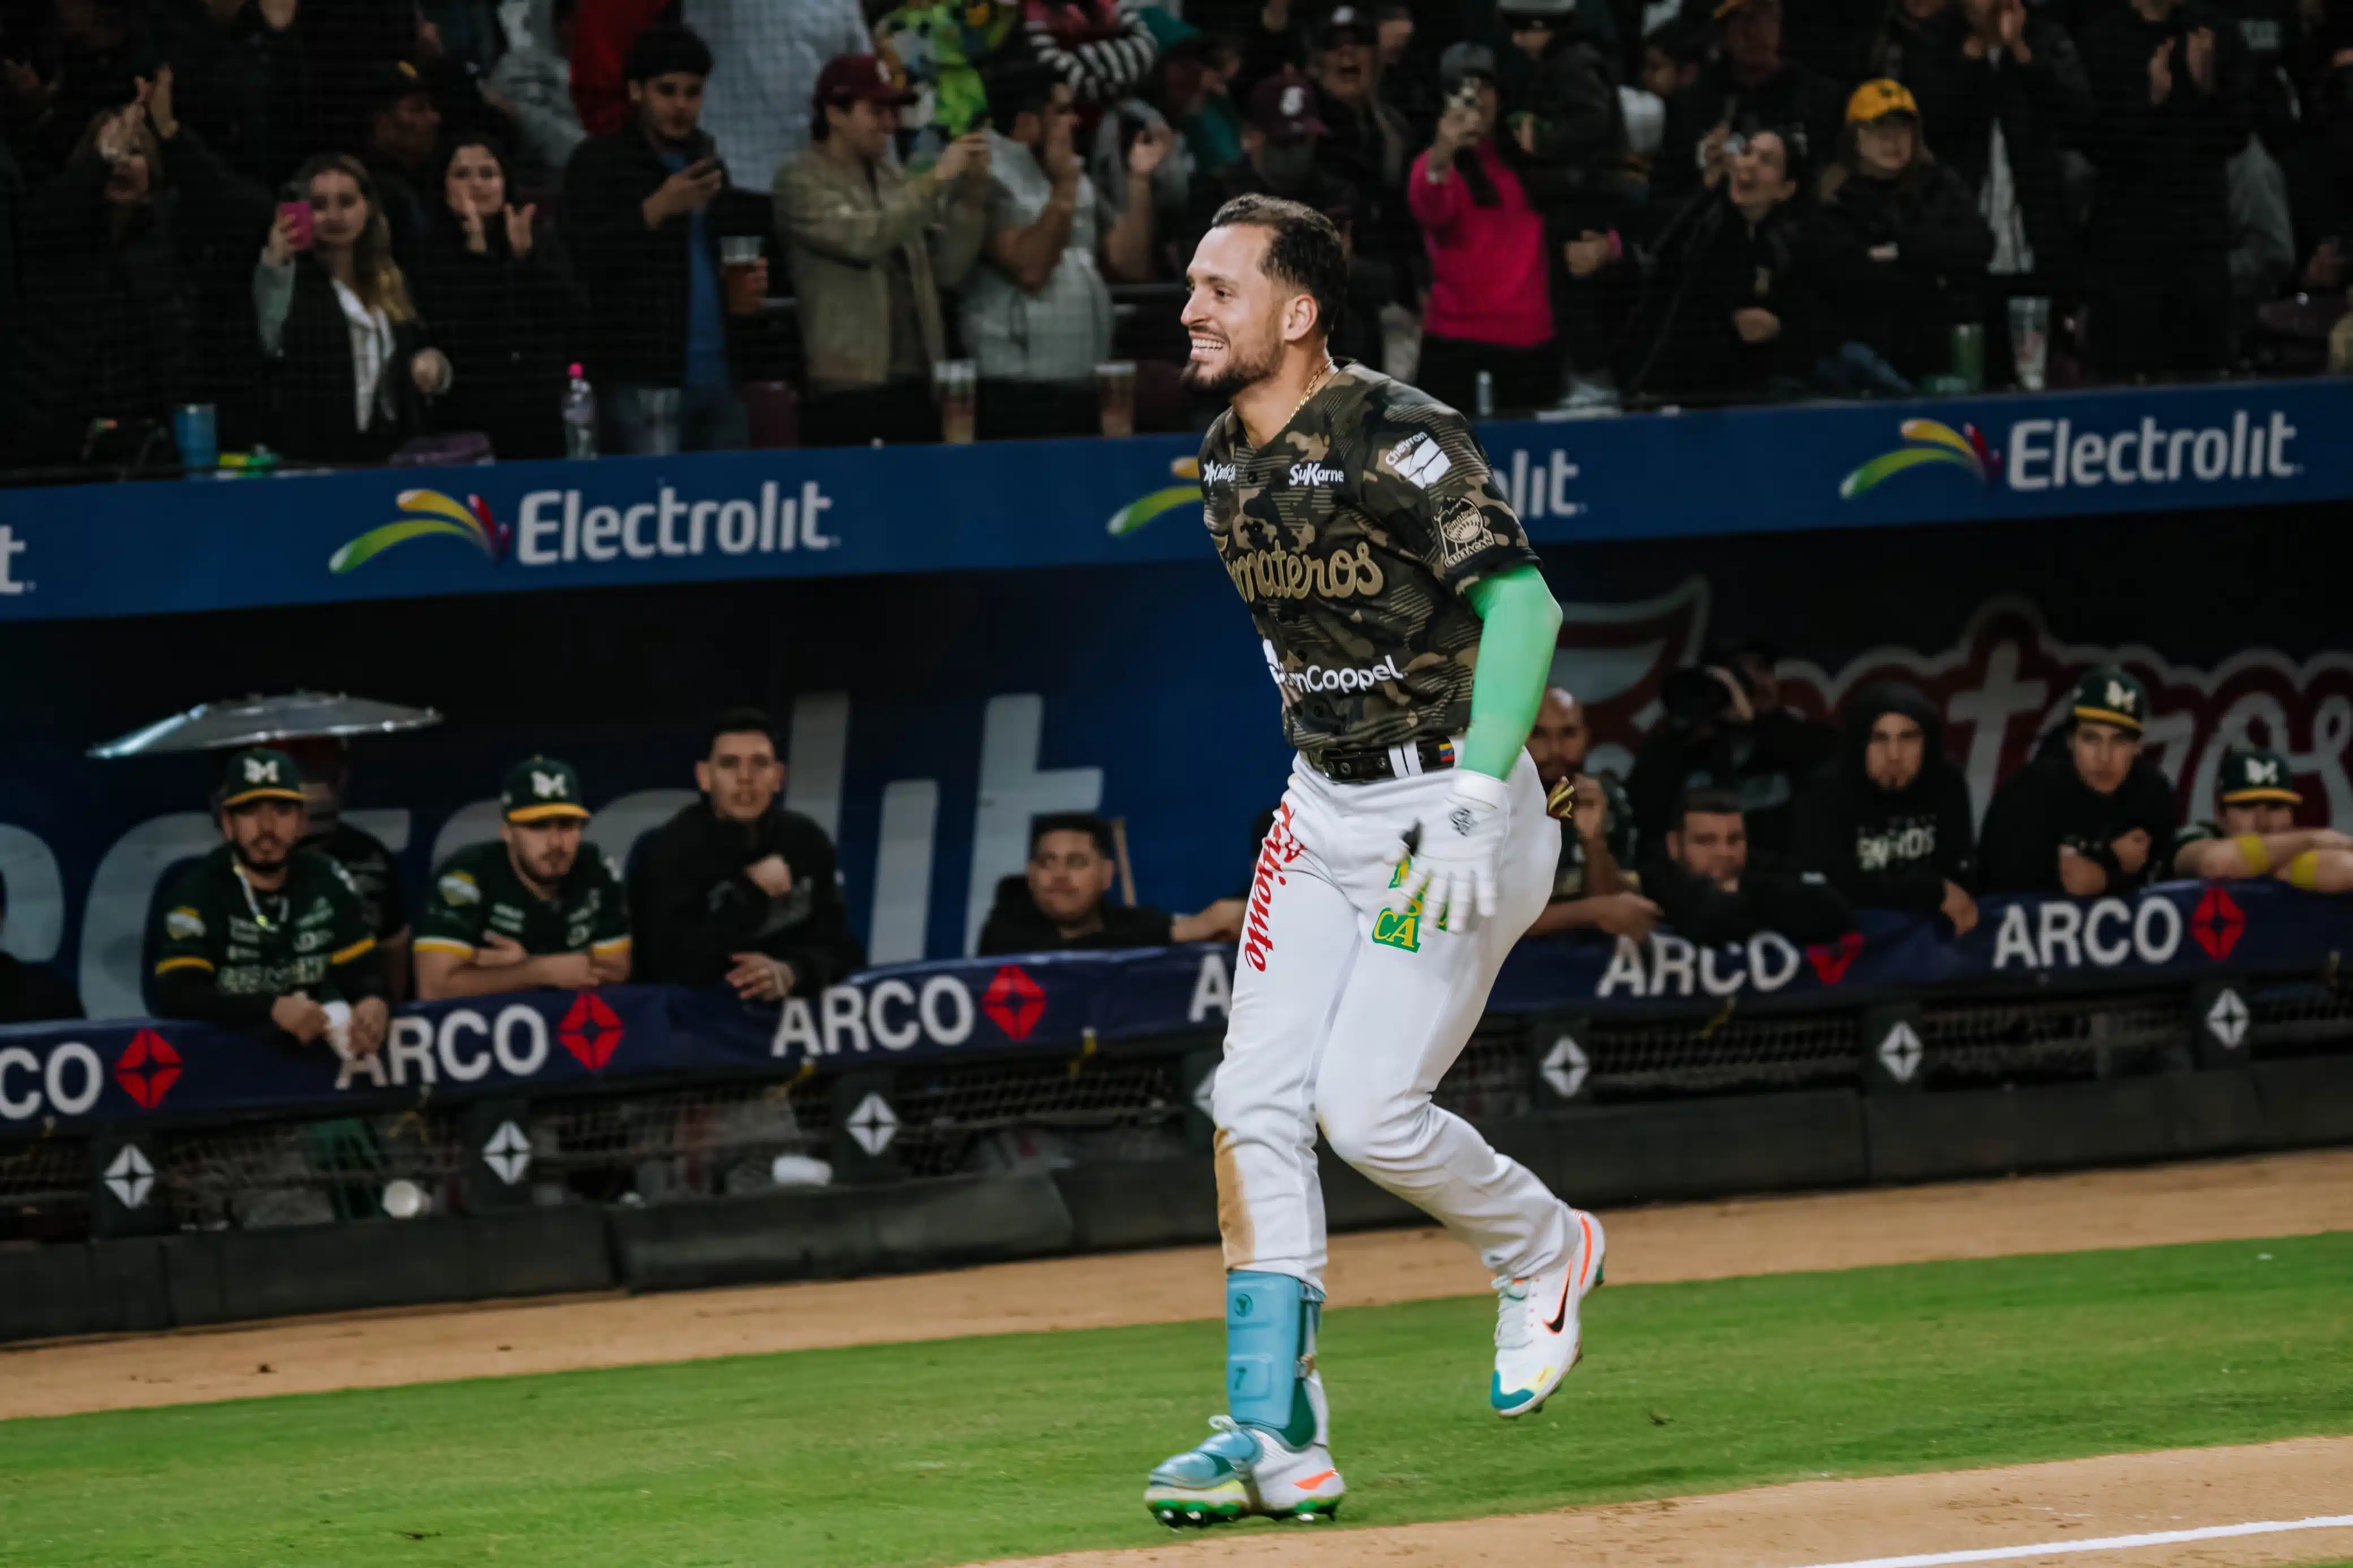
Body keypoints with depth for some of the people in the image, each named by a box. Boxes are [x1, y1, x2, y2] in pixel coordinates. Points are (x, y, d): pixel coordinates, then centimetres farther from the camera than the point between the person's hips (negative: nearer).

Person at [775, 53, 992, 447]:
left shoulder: (894, 178, 15)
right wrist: (935, 179, -17)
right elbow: (863, 238, -19)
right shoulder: (800, 183, -2)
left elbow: (948, 270, 11)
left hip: (915, 385, 6)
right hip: (848, 389, -6)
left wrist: (972, 194, -1)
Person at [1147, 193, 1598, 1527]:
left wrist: (1469, 803, -33)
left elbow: (1522, 604, -26)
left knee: (1367, 1105, -13)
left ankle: (1543, 1252, 17)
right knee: (1255, 1104, -4)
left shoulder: (1401, 440, -19)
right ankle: (1275, 1438, -2)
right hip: (1322, 812, 8)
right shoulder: (1228, 461, 7)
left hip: (1452, 804, -8)